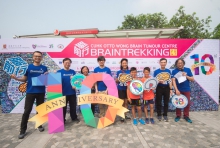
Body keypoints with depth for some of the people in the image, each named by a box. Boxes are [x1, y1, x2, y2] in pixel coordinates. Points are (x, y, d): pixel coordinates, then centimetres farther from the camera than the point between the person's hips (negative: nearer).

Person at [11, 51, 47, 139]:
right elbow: (24, 79, 6)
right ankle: (22, 130, 15)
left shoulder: (44, 68, 4)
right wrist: (16, 78, -12)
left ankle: (39, 125, 29)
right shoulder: (28, 67, 3)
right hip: (30, 92, -1)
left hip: (41, 92, 1)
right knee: (27, 111, 2)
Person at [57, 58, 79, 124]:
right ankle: (62, 120, 26)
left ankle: (74, 118, 31)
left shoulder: (73, 71, 4)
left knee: (73, 106, 14)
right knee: (63, 107, 10)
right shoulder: (59, 72, -4)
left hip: (72, 92, 3)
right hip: (63, 93, -2)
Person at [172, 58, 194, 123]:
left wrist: (186, 76, -17)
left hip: (186, 90, 2)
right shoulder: (174, 71, -4)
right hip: (178, 90, -1)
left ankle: (186, 116, 24)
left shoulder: (188, 70, 1)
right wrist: (176, 90, -21)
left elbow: (192, 79, 1)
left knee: (187, 103, 7)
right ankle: (178, 115, 21)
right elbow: (173, 81, -11)